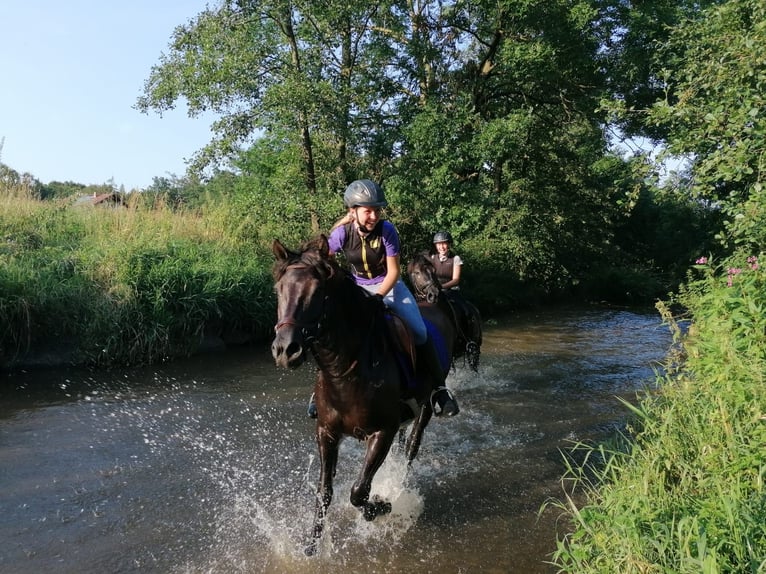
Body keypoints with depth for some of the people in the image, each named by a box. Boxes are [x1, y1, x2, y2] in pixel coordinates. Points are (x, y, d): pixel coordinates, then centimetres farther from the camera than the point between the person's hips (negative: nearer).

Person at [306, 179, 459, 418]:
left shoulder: (386, 230, -22)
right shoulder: (342, 232, -17)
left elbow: (393, 271, -18)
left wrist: (377, 296, -30)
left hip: (388, 284, -1)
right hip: (357, 288, 2)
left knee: (419, 332, -18)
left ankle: (439, 388, -3)